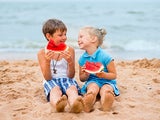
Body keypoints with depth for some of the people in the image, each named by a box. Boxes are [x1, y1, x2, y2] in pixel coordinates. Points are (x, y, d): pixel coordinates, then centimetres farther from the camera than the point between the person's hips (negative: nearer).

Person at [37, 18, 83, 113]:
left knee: (72, 88, -35)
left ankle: (74, 104, -72)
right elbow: (47, 78, -2)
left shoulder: (70, 50, 7)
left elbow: (71, 76, 4)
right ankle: (57, 104, -74)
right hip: (52, 81, -1)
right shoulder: (42, 53, 4)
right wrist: (47, 62, -19)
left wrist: (70, 62, -16)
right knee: (55, 90, -37)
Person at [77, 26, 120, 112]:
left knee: (106, 90, -37)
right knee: (93, 87, -34)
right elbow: (82, 79, 12)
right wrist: (86, 75, -12)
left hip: (106, 82, -2)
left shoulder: (105, 56, -14)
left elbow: (114, 75, -6)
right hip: (91, 81, 3)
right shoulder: (82, 58, 1)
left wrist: (103, 74, -26)